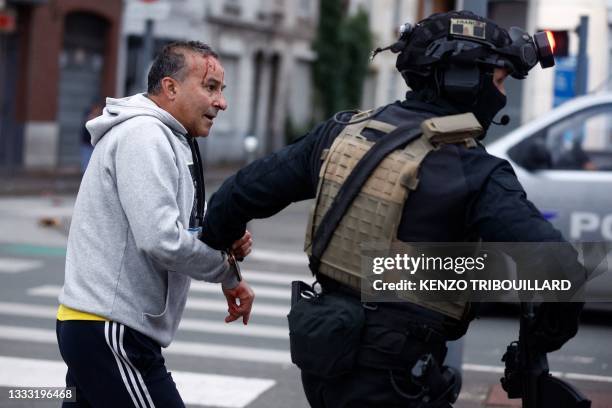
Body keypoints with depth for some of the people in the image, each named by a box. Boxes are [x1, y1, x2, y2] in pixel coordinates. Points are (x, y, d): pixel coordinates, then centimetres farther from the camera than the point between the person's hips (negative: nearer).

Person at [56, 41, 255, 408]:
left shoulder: (170, 141, 17)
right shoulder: (144, 136, -15)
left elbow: (182, 223, 18)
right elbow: (162, 240, -25)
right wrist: (228, 273, -11)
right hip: (112, 333, -10)